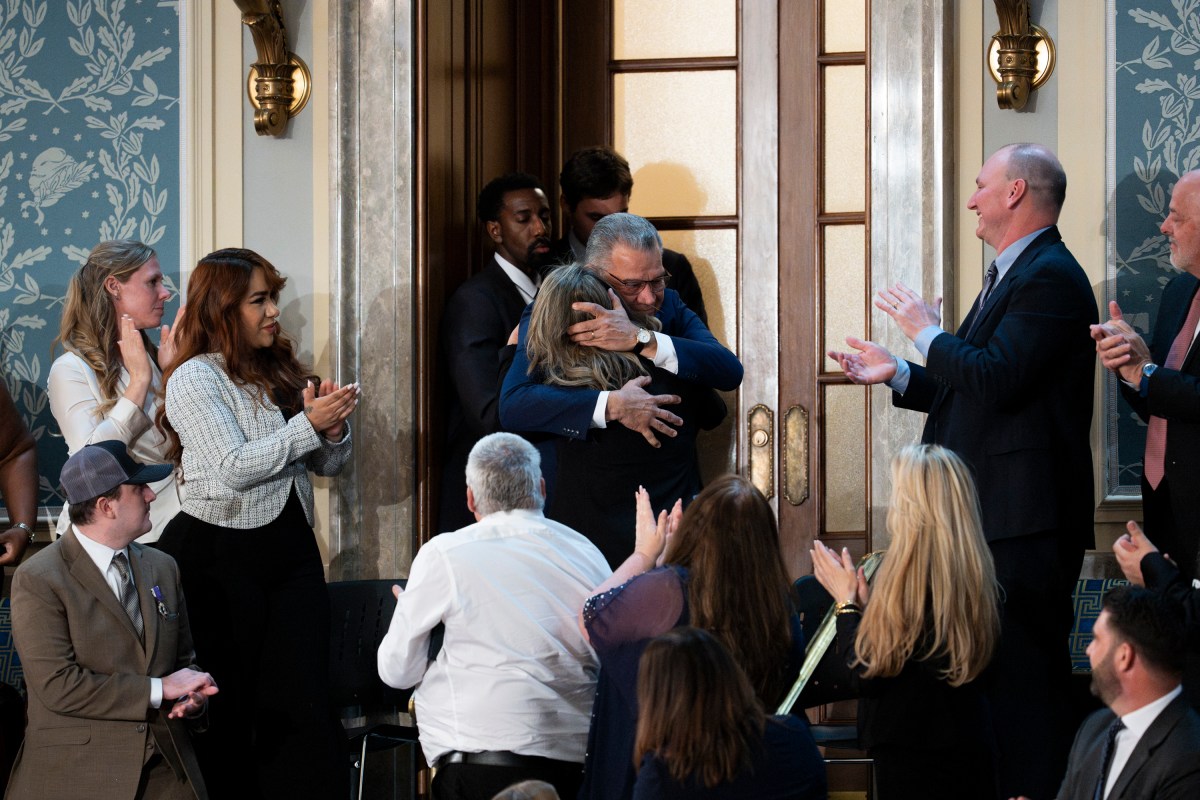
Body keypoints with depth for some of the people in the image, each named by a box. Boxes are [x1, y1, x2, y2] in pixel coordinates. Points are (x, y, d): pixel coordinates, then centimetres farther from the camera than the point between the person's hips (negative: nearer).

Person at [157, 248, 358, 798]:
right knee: (228, 713, 1)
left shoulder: (280, 372, 14)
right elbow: (235, 469, -17)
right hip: (221, 560, -6)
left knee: (305, 706, -3)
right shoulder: (196, 378, -6)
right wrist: (309, 424, -15)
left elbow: (329, 464, 17)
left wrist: (334, 428, -5)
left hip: (291, 549, 6)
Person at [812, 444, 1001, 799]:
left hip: (911, 760, -7)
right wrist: (866, 604, 11)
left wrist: (845, 601, -2)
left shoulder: (908, 580, -21)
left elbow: (865, 675, -16)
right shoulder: (978, 578, 2)